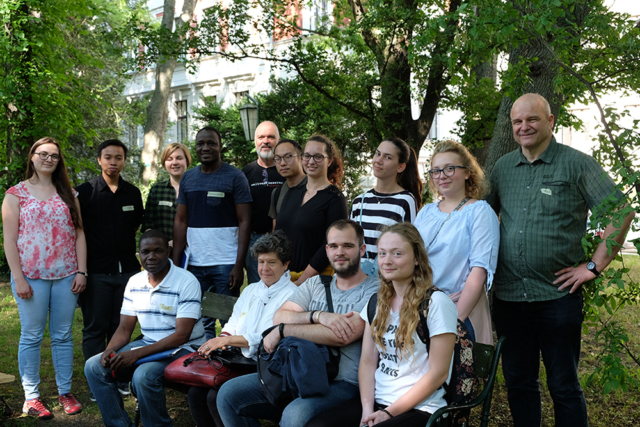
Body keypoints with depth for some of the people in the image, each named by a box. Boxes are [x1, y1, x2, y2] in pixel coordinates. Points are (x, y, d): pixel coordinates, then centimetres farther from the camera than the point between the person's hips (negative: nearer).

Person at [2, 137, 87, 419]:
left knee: (63, 336, 8)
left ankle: (65, 392, 17)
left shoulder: (68, 194, 11)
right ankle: (31, 397, 12)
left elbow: (79, 234, 9)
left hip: (66, 276, 3)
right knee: (31, 337, 3)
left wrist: (81, 271, 1)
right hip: (31, 276, -3)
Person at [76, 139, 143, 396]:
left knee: (121, 327, 9)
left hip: (127, 269, 3)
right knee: (95, 328, 2)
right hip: (96, 271, -3)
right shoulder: (85, 192, -1)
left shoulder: (133, 193, 9)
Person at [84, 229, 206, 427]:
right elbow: (125, 328, 10)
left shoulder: (186, 282, -16)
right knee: (94, 366, -7)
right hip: (148, 344, 7)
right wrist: (109, 350, -13)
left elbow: (181, 335, -21)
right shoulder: (135, 282, 4)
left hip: (182, 349, -7)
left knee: (144, 375, -33)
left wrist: (137, 354, -26)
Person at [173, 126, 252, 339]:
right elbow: (180, 221, 12)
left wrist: (239, 265, -12)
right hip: (194, 263, 4)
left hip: (225, 263, -4)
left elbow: (244, 222, -5)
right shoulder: (187, 178, 11)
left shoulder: (235, 177, -2)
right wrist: (176, 263, 5)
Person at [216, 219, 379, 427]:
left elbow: (343, 336, -18)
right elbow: (279, 317, 3)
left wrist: (283, 331, -11)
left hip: (343, 384, -6)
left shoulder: (373, 291, -4)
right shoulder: (315, 284, 16)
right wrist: (319, 315, -16)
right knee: (229, 394, -4)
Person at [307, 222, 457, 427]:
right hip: (376, 400, 6)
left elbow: (438, 373, -11)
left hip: (419, 408, -5)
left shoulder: (436, 303, -9)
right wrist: (367, 408, -7)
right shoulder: (376, 303, 10)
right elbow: (368, 361, 8)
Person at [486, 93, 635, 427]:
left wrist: (595, 266, -9)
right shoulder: (503, 167, 10)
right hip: (509, 296, 4)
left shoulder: (577, 164, -4)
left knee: (564, 386, 6)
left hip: (558, 296, -4)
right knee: (518, 383, 14)